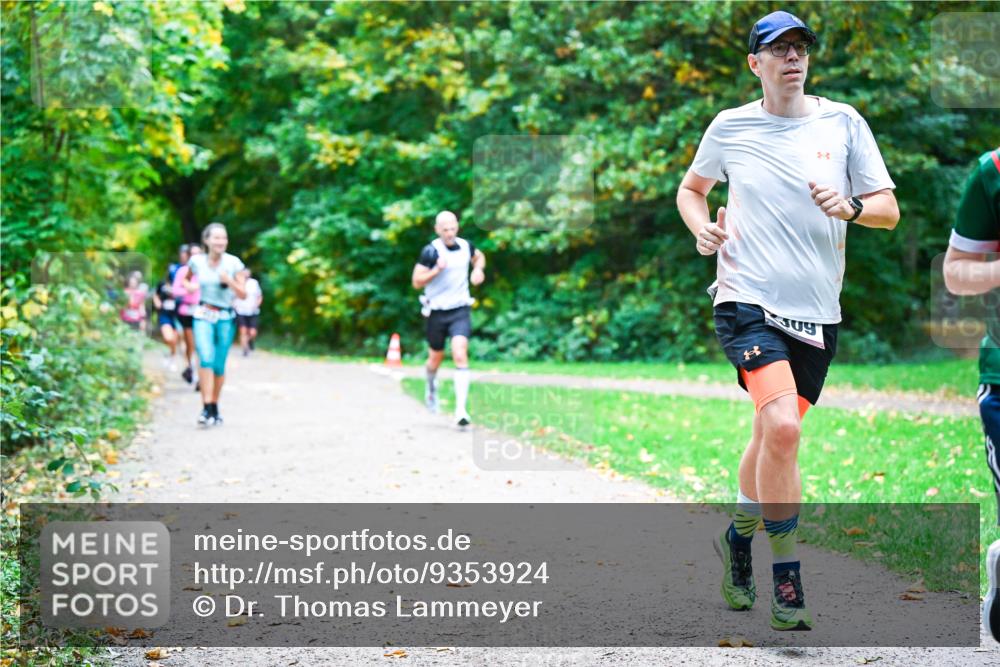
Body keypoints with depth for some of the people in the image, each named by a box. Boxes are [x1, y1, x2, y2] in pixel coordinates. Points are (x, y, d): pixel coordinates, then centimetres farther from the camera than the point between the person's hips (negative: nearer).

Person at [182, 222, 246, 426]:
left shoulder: (233, 263, -5)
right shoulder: (197, 261, 0)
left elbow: (243, 294, -4)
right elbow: (186, 279, 21)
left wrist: (229, 281, -21)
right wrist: (188, 285, -2)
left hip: (226, 318, 0)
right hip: (203, 316, 0)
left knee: (219, 365, 3)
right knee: (206, 359, -19)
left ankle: (215, 407, 21)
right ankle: (207, 409, -25)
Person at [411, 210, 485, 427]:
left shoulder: (465, 246, 1)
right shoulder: (431, 251, -11)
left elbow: (479, 256, 25)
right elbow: (417, 282, -11)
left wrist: (478, 269, 4)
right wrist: (437, 269, -24)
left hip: (460, 311, 1)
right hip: (437, 312, -1)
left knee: (460, 355, -16)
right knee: (436, 358, 14)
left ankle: (461, 410, -20)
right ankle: (431, 387, 50)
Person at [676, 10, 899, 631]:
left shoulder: (843, 122, 5)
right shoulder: (730, 127, 4)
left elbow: (890, 210, 4)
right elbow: (691, 188, 21)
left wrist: (850, 207, -17)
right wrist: (702, 227, 0)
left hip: (816, 312, 3)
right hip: (747, 300, -3)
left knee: (774, 434, 13)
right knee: (782, 426, -23)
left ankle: (739, 537, 40)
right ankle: (786, 576, -11)